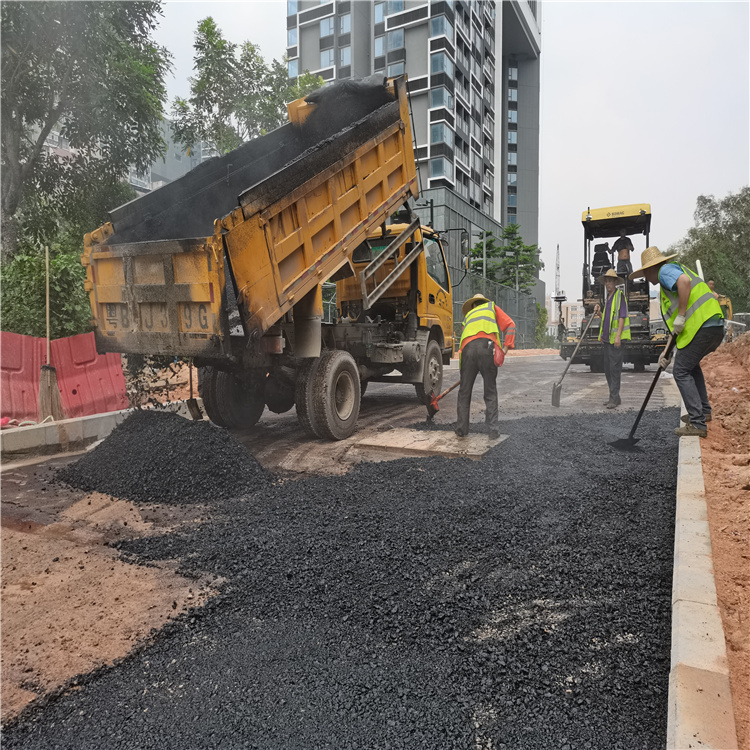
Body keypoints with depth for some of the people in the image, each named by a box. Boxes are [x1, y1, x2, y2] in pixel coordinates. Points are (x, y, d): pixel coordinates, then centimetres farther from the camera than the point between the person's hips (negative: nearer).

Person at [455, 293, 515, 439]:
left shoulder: (468, 315, 36)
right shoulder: (492, 307, 28)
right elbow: (510, 325, 12)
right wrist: (506, 347, 7)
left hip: (468, 348, 2)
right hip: (487, 347, -2)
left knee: (464, 391, 12)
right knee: (490, 392, 7)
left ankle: (461, 428, 17)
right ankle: (493, 429, 4)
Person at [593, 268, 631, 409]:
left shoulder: (620, 296, -7)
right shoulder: (608, 298, 19)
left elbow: (622, 317, -14)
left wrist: (618, 336, -21)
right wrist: (599, 312, 7)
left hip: (616, 339, -9)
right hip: (607, 338, 9)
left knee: (615, 368, -9)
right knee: (607, 368, 11)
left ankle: (614, 398, -7)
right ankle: (614, 397, 19)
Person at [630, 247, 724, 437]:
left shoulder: (666, 270, 2)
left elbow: (684, 281, -26)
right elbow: (676, 326, 28)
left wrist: (681, 315, -20)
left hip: (701, 326, -10)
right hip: (716, 327, 10)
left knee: (681, 371, -4)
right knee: (691, 364, 28)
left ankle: (697, 424, -4)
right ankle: (704, 411, 32)